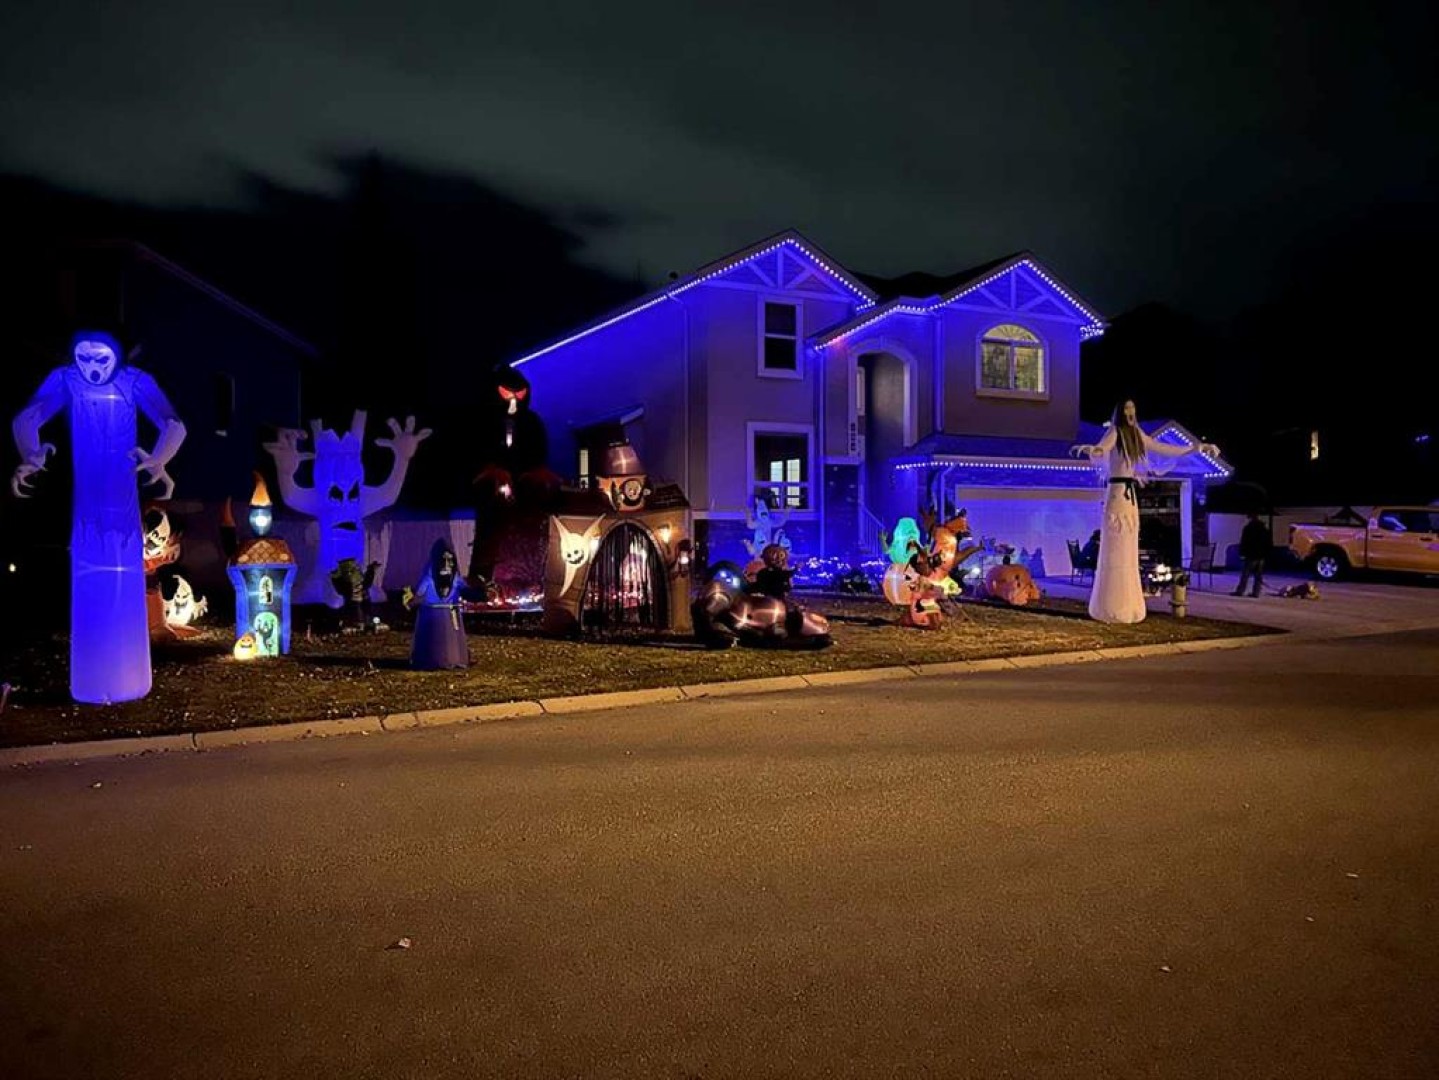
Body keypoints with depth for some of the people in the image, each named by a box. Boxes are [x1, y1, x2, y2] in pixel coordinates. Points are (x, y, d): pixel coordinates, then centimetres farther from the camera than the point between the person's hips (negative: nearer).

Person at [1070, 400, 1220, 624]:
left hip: (1131, 495, 8)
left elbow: (1165, 449, 24)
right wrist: (1088, 449, -52)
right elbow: (1100, 450, -28)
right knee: (1116, 550, -9)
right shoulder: (1114, 432, -8)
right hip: (1117, 493, -8)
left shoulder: (1138, 435, 14)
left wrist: (1198, 448, 28)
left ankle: (1126, 606, 14)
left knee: (1129, 551, 9)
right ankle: (1111, 608, -7)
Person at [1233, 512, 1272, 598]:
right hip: (1262, 556, 6)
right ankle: (1256, 592, 4)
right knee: (1259, 575, 7)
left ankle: (1240, 591, -6)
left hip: (1251, 555, -6)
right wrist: (1266, 553, 20)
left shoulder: (1248, 528, -9)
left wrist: (1242, 553, -3)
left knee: (1245, 574, -4)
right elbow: (1270, 543, 16)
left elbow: (1244, 542, -10)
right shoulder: (1265, 528, 11)